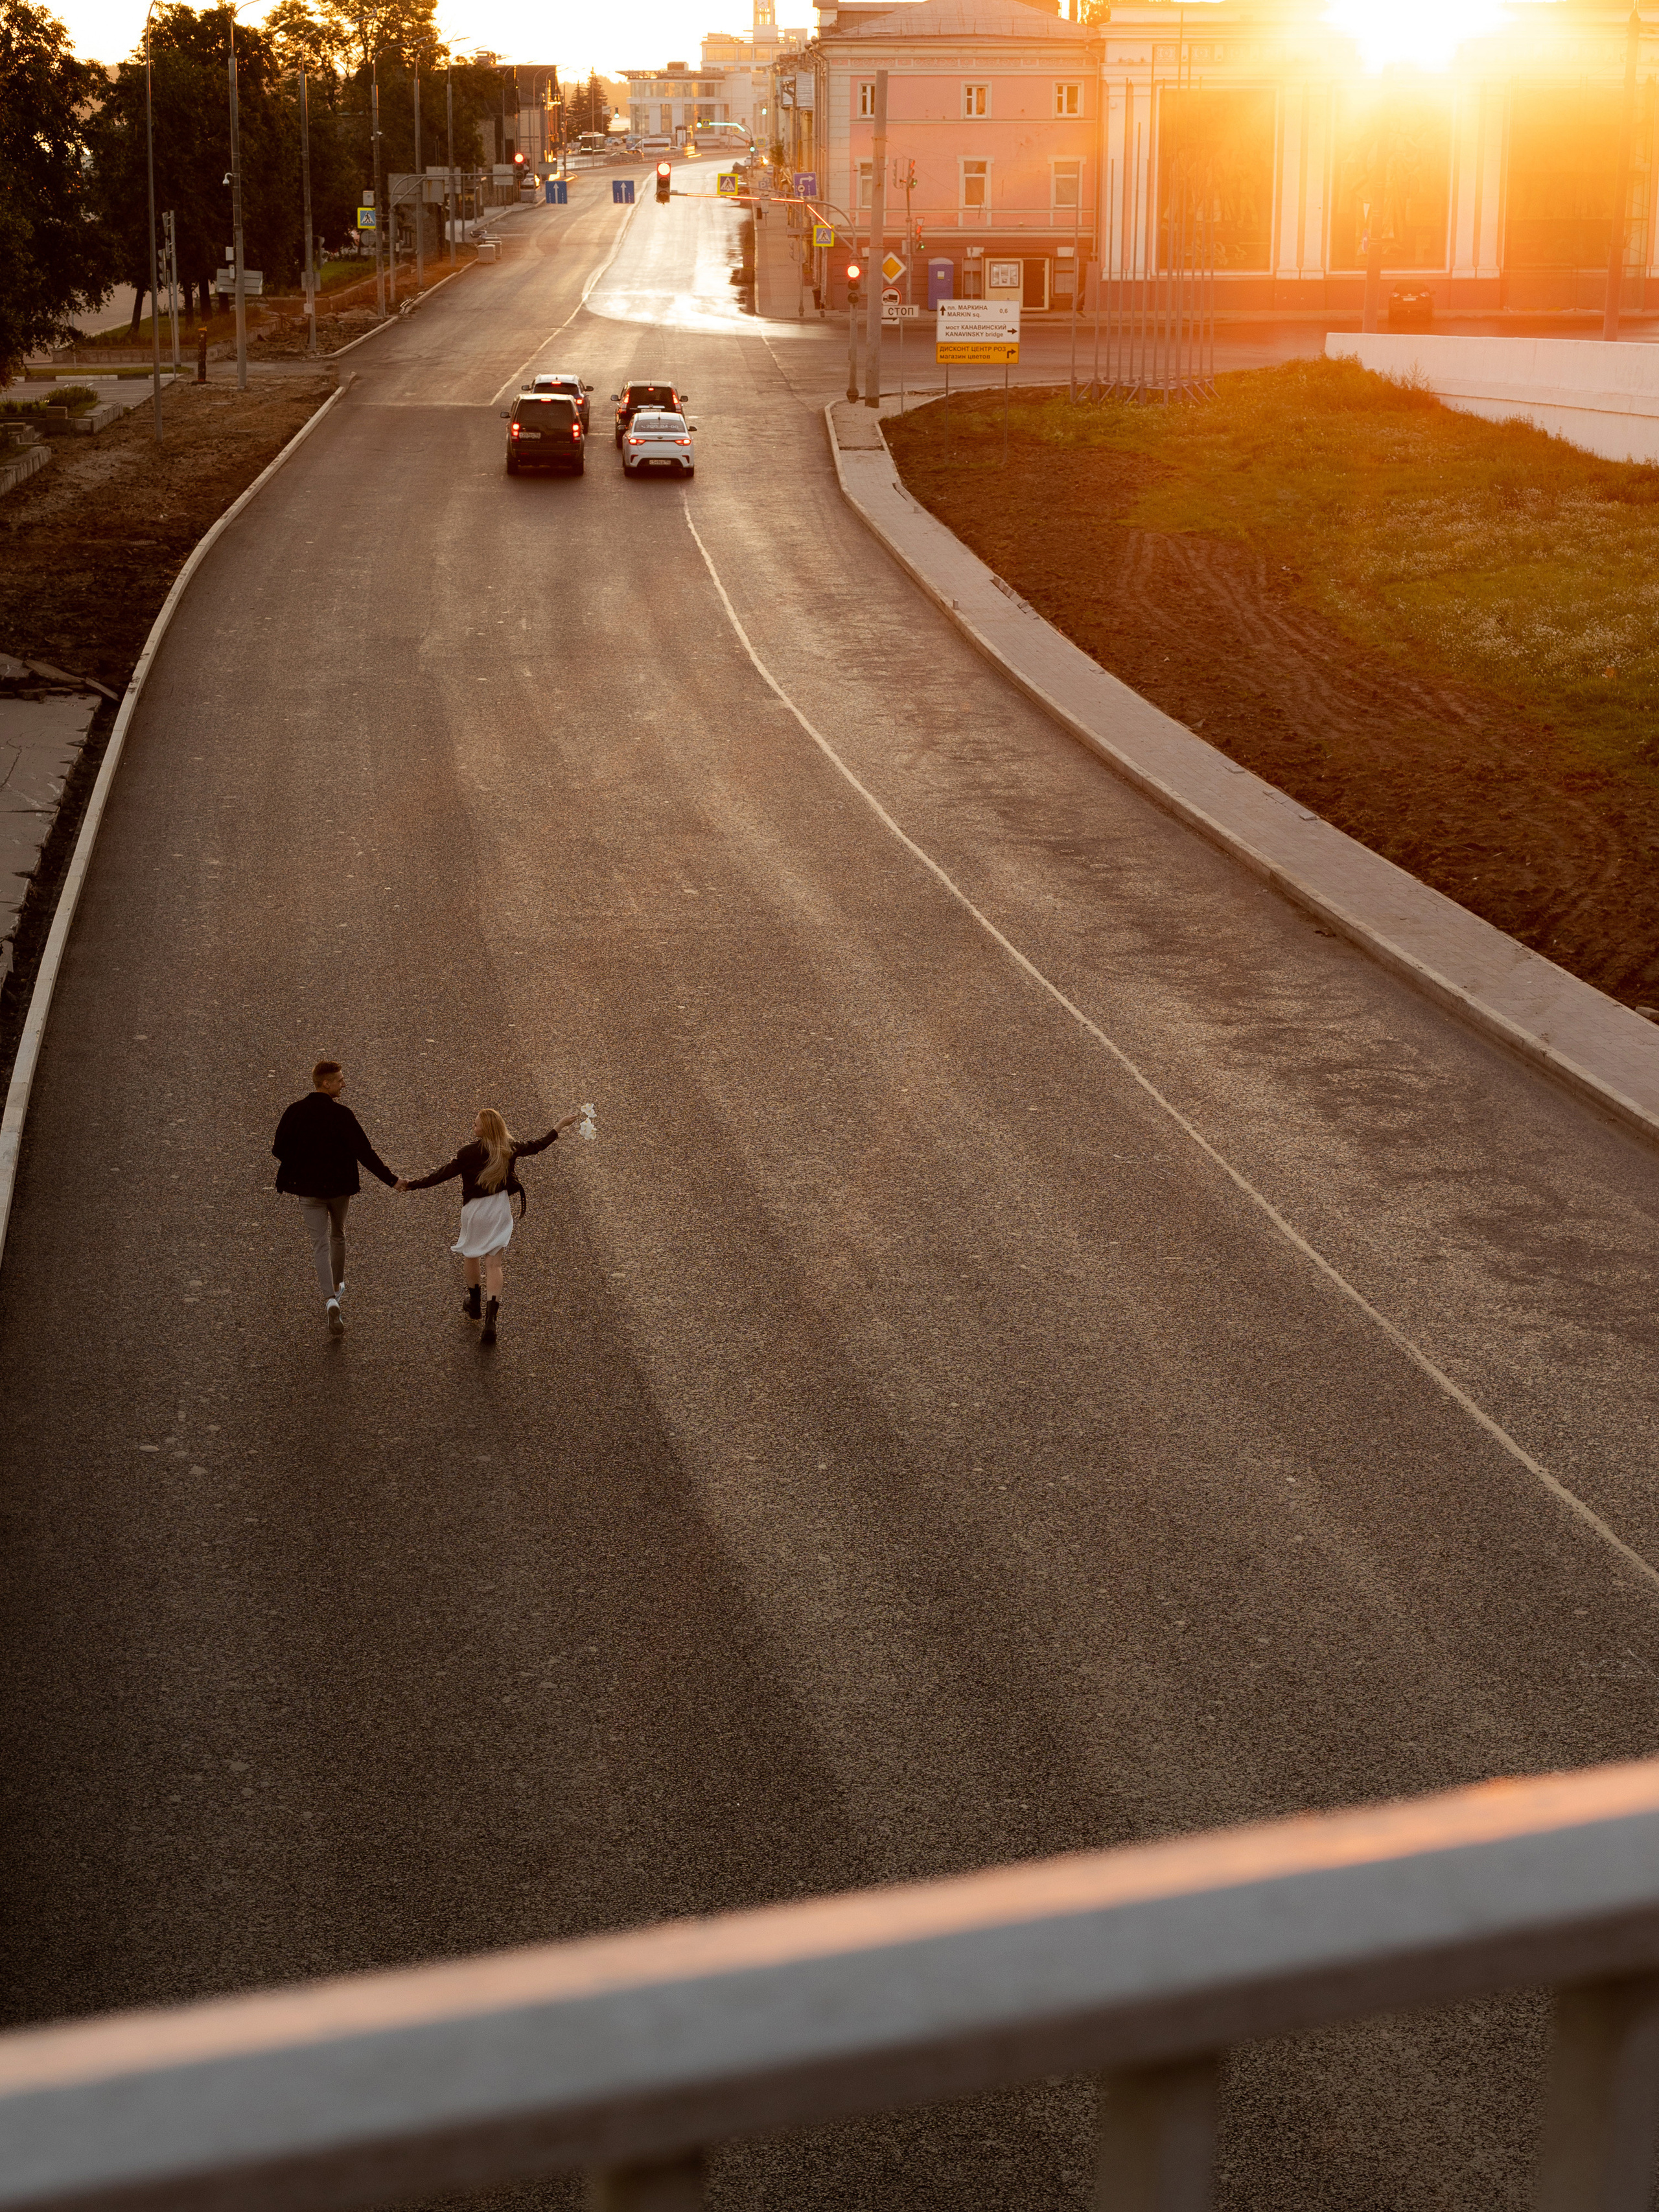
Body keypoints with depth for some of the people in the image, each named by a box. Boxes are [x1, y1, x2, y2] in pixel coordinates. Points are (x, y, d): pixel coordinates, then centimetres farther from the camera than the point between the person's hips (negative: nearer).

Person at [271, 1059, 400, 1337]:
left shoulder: (295, 1112, -8)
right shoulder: (342, 1115, -16)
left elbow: (279, 1149, -1)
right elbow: (364, 1152, -18)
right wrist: (390, 1180, -12)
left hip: (308, 1189, 1)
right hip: (339, 1186, -1)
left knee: (321, 1244, 2)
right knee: (338, 1236, 24)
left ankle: (332, 1300, -15)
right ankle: (337, 1286, 41)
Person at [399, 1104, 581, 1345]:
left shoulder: (469, 1153, -19)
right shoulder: (509, 1149, -6)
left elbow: (444, 1174, -15)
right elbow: (537, 1146, 9)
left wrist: (412, 1185, -6)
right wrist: (562, 1124, 21)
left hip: (475, 1210, -3)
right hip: (500, 1210, 3)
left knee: (472, 1255, 23)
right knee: (494, 1263, 2)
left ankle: (473, 1303, 42)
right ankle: (491, 1319, -11)